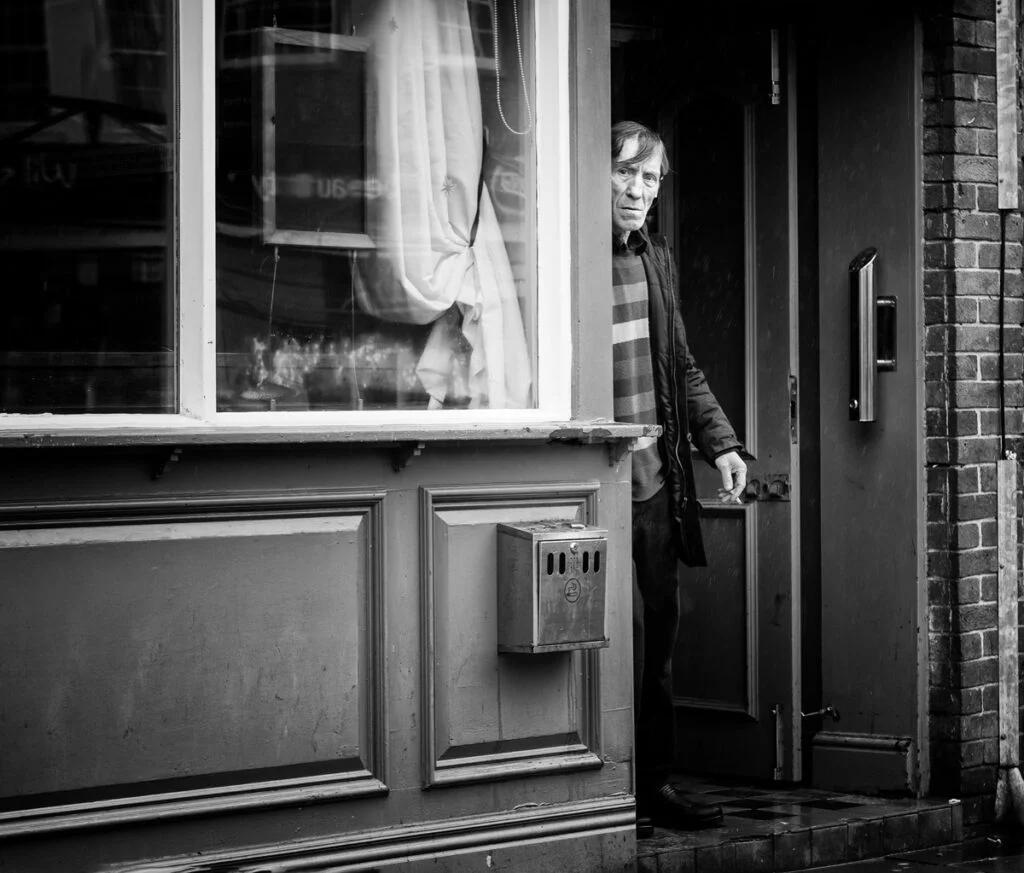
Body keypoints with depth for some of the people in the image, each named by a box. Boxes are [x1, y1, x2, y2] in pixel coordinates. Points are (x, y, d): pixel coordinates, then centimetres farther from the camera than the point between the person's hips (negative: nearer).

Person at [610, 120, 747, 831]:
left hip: (658, 479, 7)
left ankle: (656, 784, 19)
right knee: (623, 640, -7)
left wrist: (720, 442, 11)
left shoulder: (656, 259, 14)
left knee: (659, 638, 11)